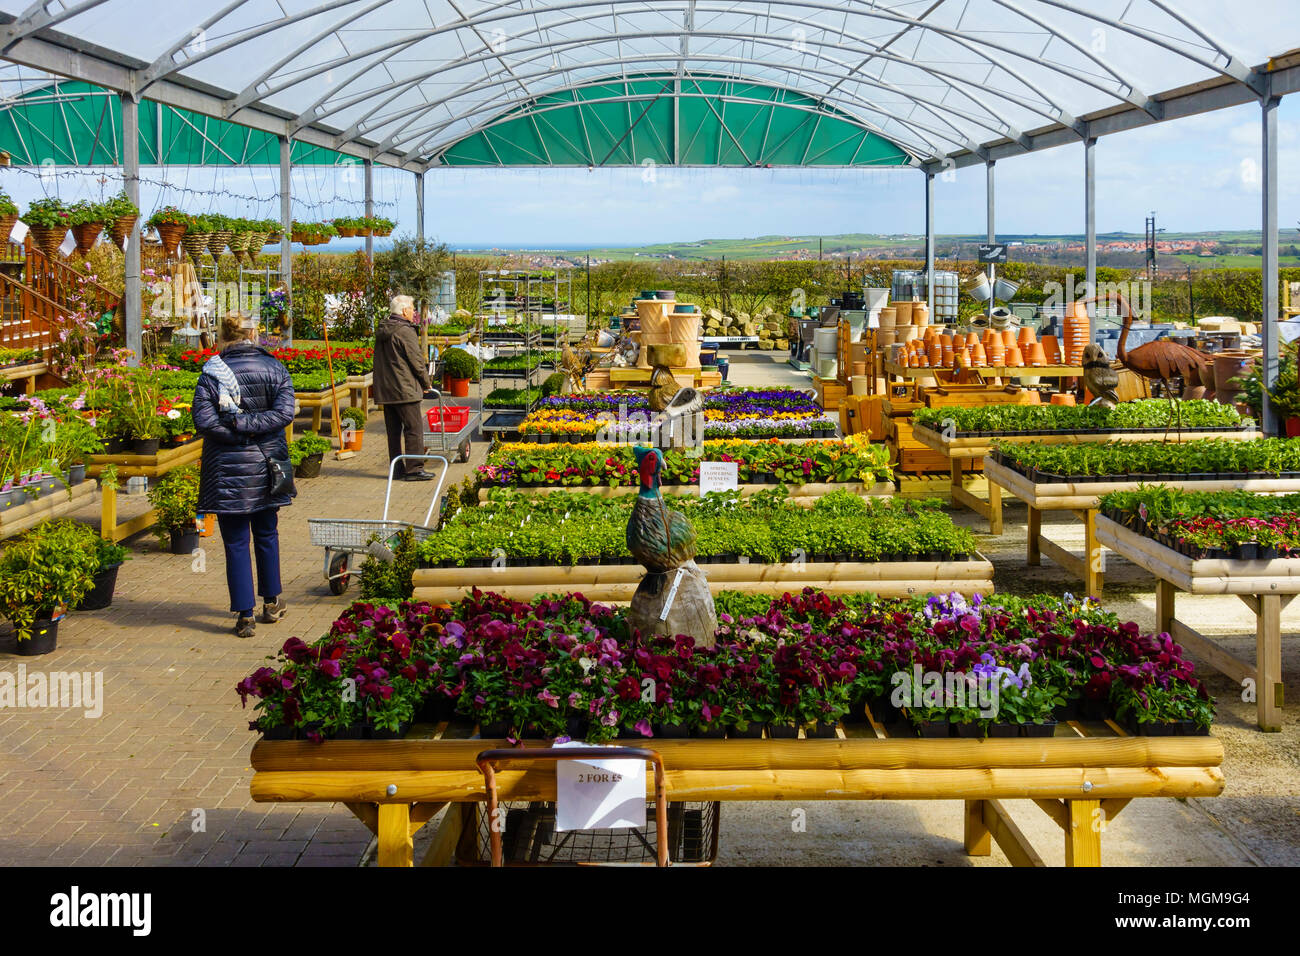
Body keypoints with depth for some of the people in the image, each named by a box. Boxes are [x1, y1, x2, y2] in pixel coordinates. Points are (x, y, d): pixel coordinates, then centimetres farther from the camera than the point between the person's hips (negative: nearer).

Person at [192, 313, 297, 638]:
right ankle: (271, 603, 30)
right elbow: (285, 412, -10)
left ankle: (245, 617, 3)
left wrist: (235, 430, -9)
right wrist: (250, 426, -11)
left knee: (236, 543, 4)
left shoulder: (212, 373, -7)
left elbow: (203, 419, -15)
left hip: (227, 470, -2)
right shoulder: (274, 368, 0)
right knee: (267, 535, 19)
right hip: (267, 465, 2)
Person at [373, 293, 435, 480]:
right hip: (404, 390, -9)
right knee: (414, 429, -5)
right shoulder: (405, 332, -13)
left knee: (393, 430, 12)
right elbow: (417, 361, -10)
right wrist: (426, 384, 3)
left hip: (384, 389, 9)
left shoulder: (381, 331, 13)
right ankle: (414, 469, -7)